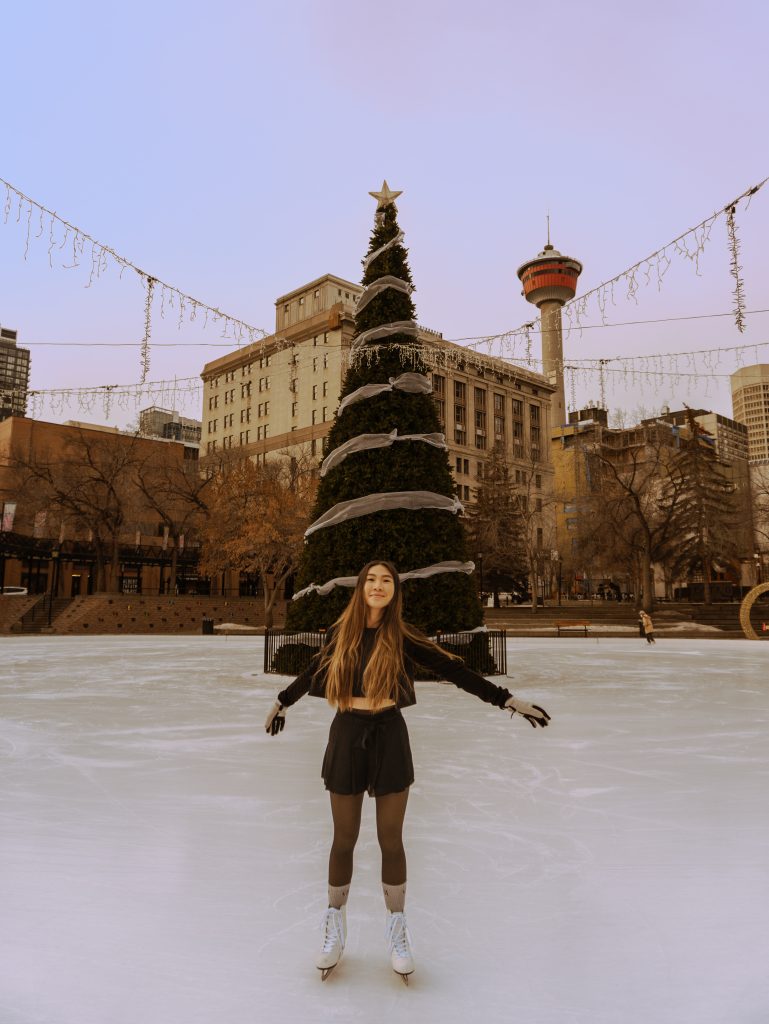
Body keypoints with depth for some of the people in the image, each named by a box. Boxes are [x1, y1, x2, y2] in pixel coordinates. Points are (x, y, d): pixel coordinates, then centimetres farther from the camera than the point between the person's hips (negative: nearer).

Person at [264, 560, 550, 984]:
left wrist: (507, 699, -10)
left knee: (391, 839, 7)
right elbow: (313, 673, 16)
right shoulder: (341, 632, 0)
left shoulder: (402, 636, -4)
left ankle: (397, 930, 26)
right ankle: (335, 926, 30)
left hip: (388, 736, -1)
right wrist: (281, 702, 29)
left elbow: (454, 670, -6)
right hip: (347, 736, 1)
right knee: (344, 839, 10)